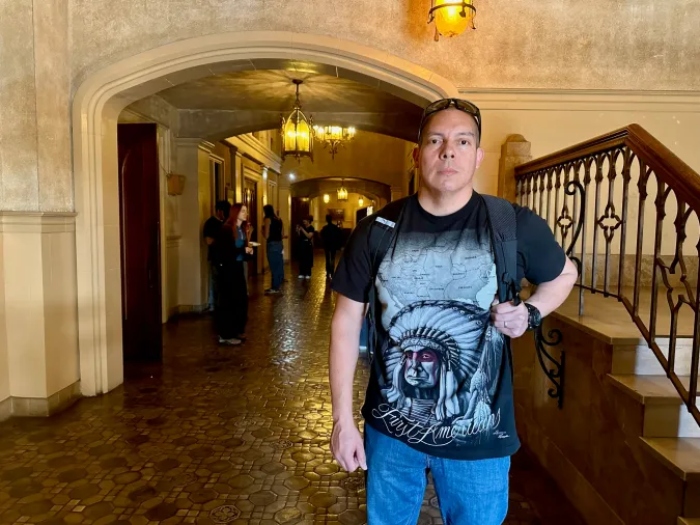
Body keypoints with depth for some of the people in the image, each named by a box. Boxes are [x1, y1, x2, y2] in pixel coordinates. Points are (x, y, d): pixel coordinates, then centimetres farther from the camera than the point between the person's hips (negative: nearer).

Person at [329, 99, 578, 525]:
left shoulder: (515, 226, -10)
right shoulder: (377, 230, -8)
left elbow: (565, 274, 11)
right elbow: (347, 320, -2)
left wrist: (532, 314, -10)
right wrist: (343, 419, -3)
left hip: (479, 438, -1)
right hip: (390, 430, 2)